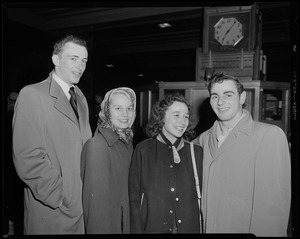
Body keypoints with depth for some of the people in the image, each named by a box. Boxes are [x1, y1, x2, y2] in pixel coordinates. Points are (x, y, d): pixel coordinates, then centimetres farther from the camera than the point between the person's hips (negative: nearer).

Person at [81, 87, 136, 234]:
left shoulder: (128, 144, 2)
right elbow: (95, 199, -20)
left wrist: (134, 226, 6)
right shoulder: (96, 146, -22)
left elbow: (128, 190, 7)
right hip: (105, 226, -7)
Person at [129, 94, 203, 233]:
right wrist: (137, 230, -9)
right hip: (152, 227, -1)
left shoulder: (196, 151, -2)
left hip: (189, 227, 2)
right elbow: (134, 197, -5)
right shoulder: (143, 149, -7)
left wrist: (204, 227, -3)